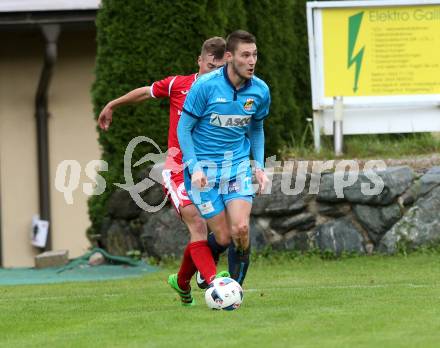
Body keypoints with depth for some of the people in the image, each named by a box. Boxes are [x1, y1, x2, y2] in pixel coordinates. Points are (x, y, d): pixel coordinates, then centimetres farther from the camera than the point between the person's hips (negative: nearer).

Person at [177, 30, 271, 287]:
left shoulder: (260, 90, -2)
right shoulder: (205, 86, -15)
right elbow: (184, 128, -7)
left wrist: (259, 166, 6)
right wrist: (194, 167, -17)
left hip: (238, 166, 3)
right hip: (204, 168, -3)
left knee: (241, 228, -18)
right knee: (223, 236, -5)